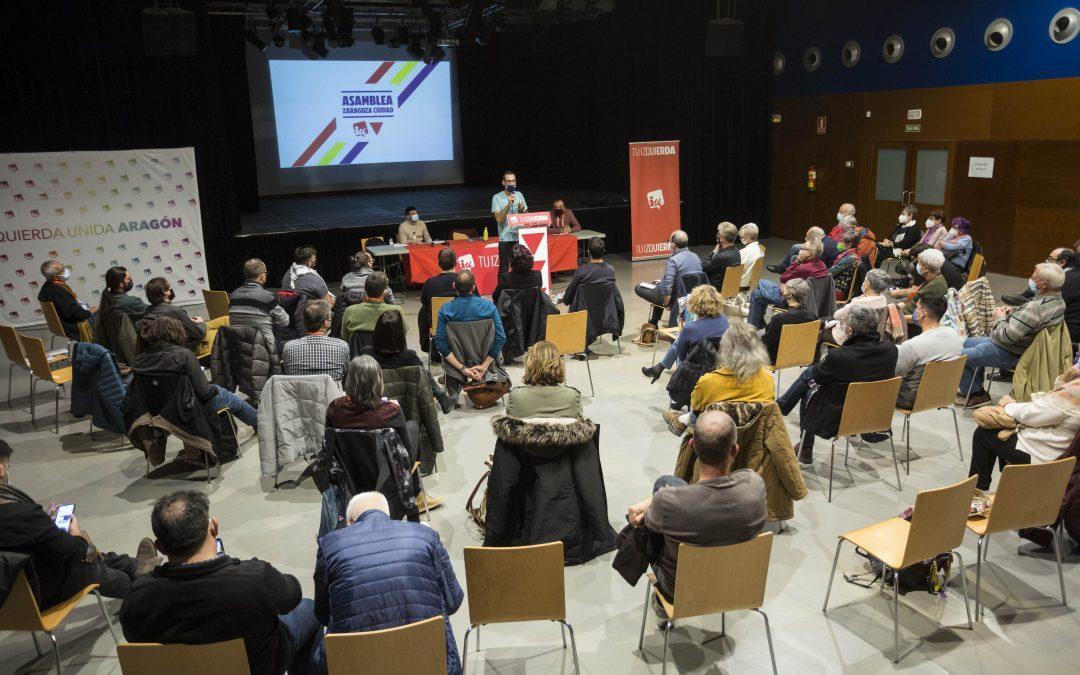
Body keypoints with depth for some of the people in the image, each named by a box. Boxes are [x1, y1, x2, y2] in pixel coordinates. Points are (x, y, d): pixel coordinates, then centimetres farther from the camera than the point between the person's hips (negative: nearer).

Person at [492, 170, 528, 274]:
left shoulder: (519, 195, 10)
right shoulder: (497, 197, -4)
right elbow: (499, 219, -13)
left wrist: (522, 210, -7)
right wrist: (509, 205, -20)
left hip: (521, 237, 4)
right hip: (506, 239, -4)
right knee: (504, 268, -2)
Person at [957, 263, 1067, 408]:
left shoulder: (1036, 307, -34)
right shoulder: (1058, 300, -2)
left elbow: (1007, 335, -31)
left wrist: (1000, 318, -13)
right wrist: (1013, 311, 0)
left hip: (1008, 355, -11)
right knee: (969, 343, 27)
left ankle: (972, 393, 17)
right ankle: (976, 390, 32)